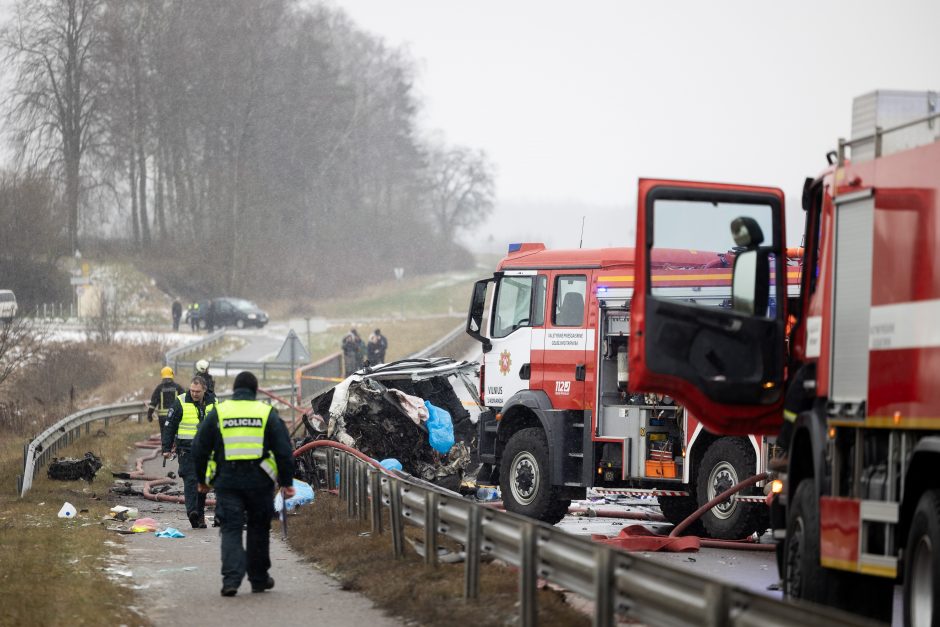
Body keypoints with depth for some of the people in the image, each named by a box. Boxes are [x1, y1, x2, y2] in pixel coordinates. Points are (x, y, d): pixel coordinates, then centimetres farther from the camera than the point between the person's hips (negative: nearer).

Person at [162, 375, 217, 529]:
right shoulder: (180, 403, -3)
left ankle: (200, 514, 18)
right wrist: (167, 448, -4)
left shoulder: (213, 404, 8)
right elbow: (169, 427, 1)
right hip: (187, 450, -4)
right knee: (190, 480, -16)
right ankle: (192, 511, -27)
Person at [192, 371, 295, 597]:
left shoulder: (217, 413, 4)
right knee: (258, 528, 15)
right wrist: (286, 482, 6)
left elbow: (199, 449, 6)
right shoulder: (267, 413, 3)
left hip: (227, 482, 0)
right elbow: (284, 450, 1)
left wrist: (202, 479, 17)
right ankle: (259, 578, 23)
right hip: (259, 482, 0)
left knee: (231, 530, 1)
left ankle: (231, 579, -14)